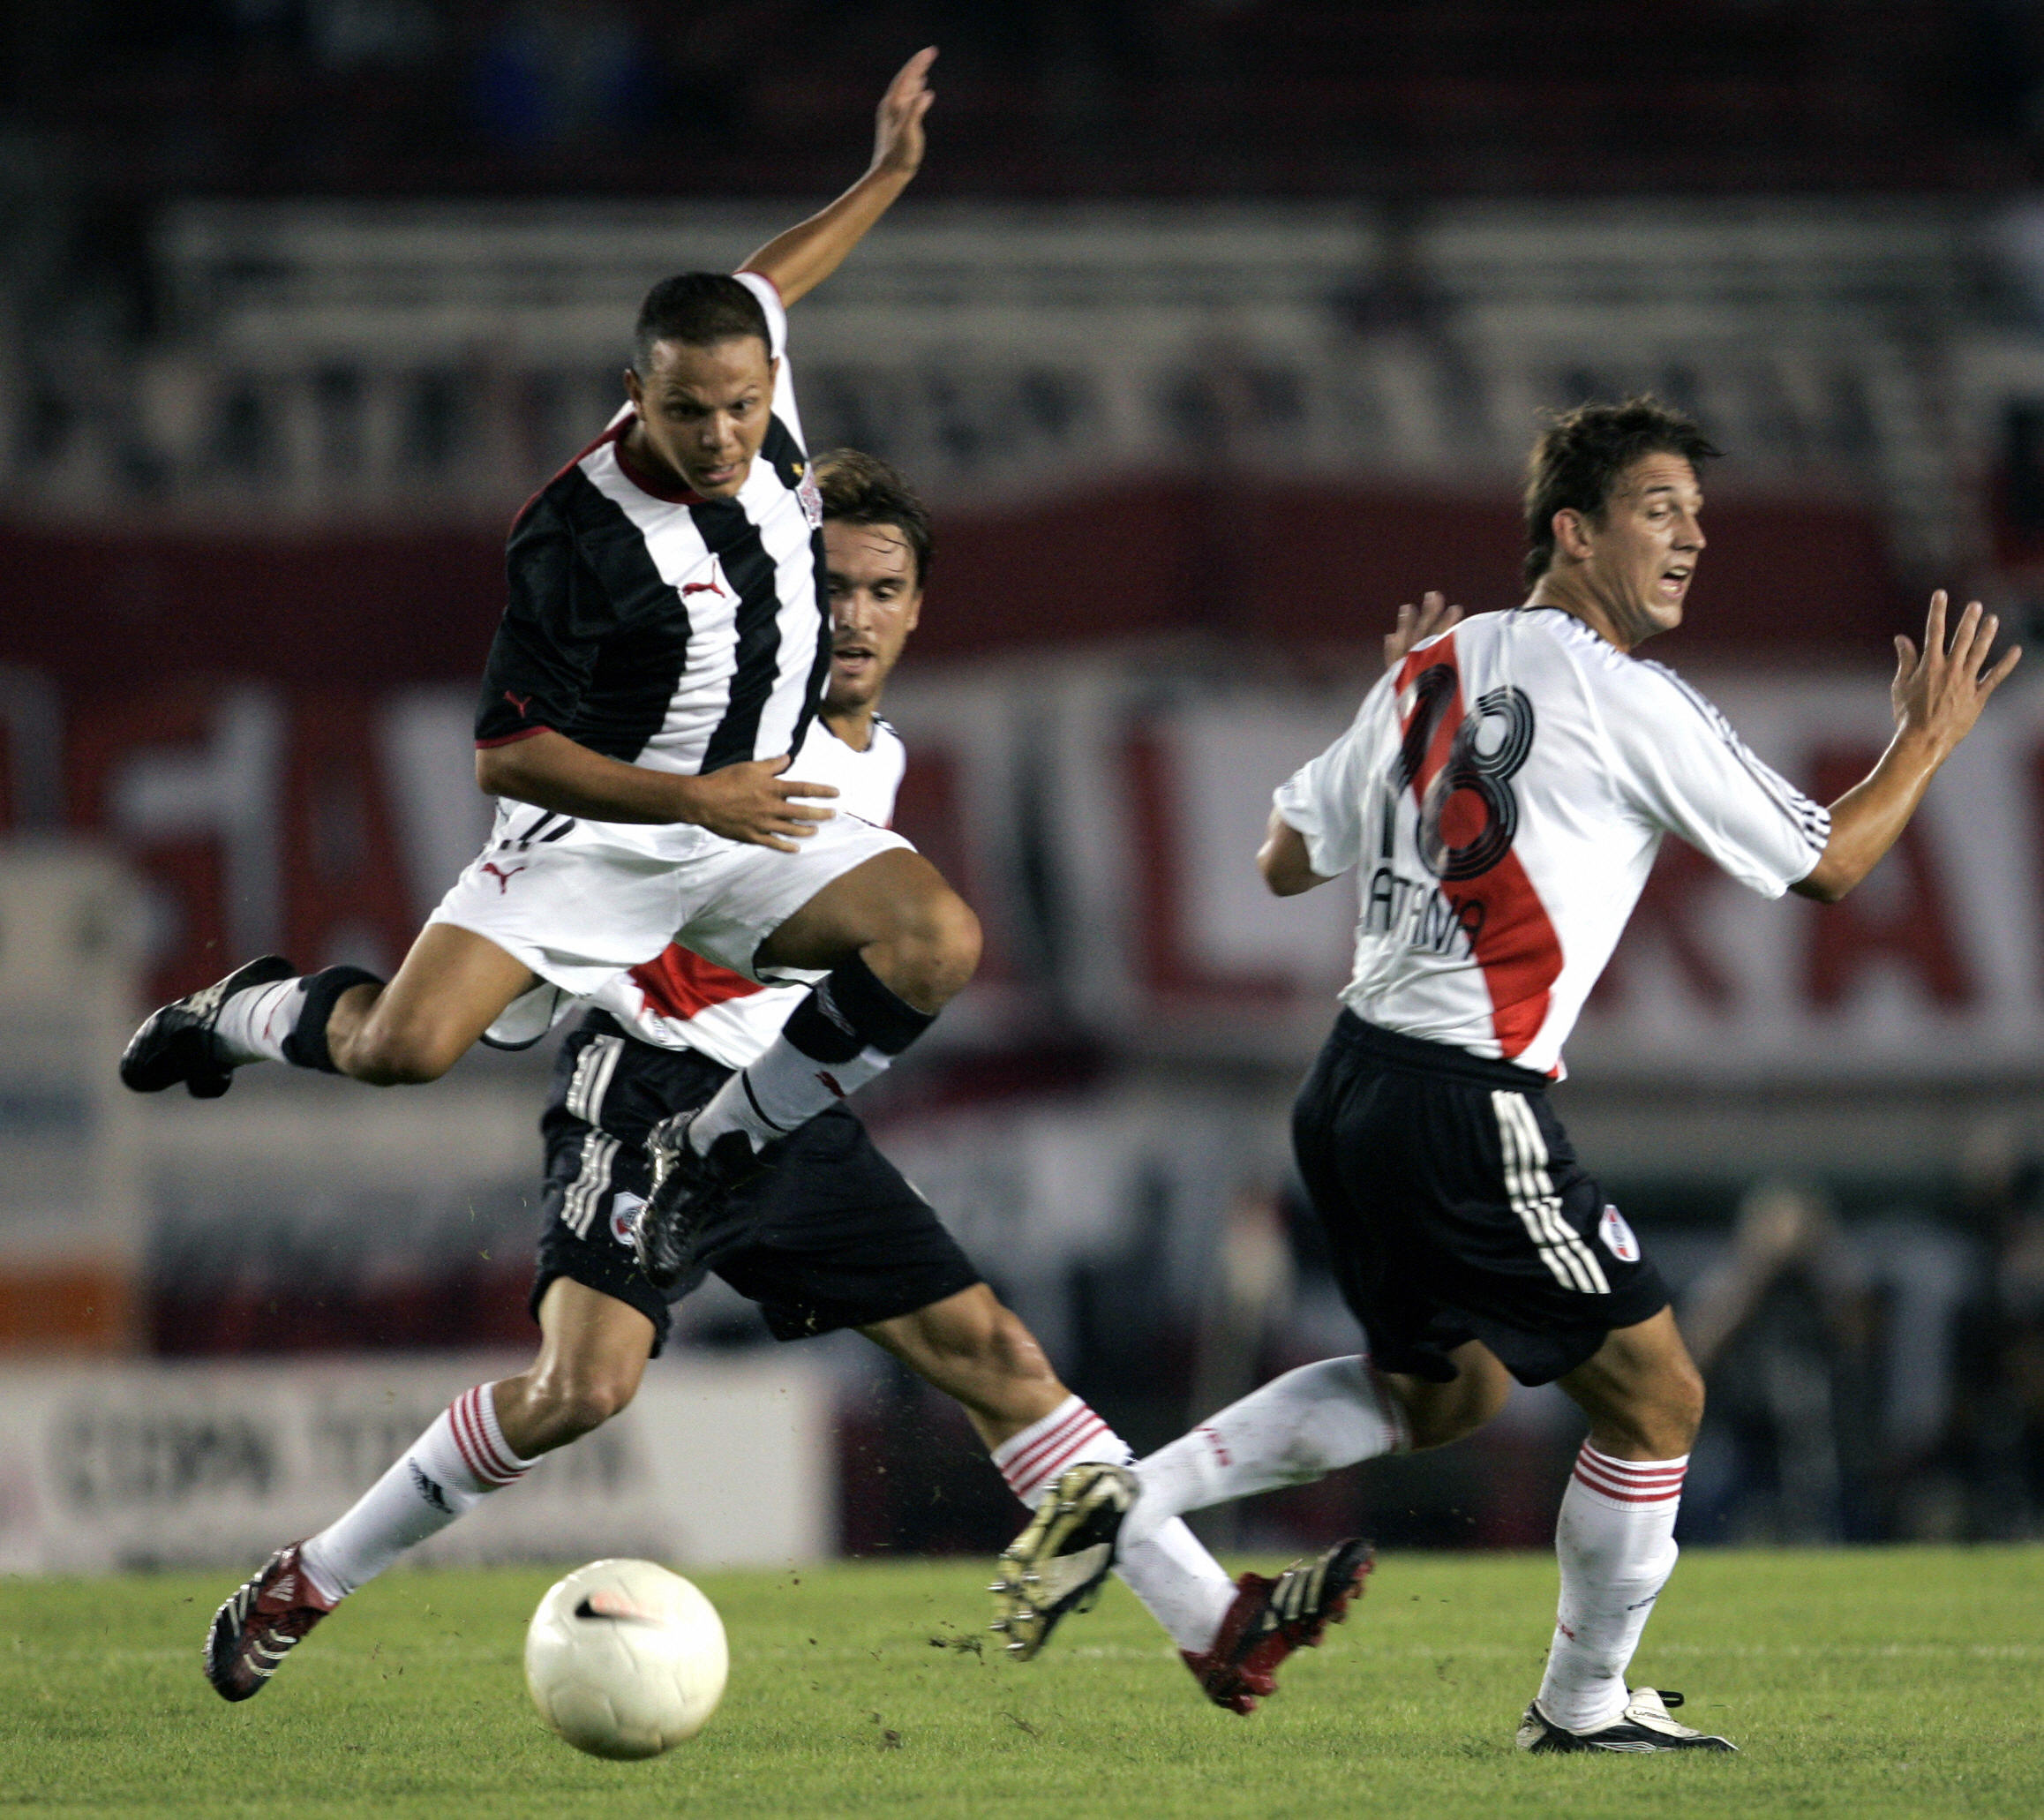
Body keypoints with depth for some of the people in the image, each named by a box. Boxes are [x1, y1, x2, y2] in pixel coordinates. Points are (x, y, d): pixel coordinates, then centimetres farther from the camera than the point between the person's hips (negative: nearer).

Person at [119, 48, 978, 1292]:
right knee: (398, 1047, -18)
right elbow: (507, 755, -20)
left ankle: (717, 1158, -5)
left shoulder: (761, 387, -9)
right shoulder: (577, 533, -25)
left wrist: (886, 180, 24)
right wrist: (694, 799, -28)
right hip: (597, 829, -4)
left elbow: (759, 290, 18)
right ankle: (254, 1010, 21)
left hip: (765, 817, 5)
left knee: (939, 945, -24)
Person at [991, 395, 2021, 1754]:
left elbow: (1286, 862, 18)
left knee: (1446, 1391, 25)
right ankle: (1586, 1706, 16)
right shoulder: (1631, 704, -9)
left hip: (1356, 1082, 8)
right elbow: (1829, 866, -3)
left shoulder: (1432, 672, 11)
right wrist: (1930, 740, 13)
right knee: (1656, 1395, 6)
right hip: (1471, 1107, -8)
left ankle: (1125, 1500, 15)